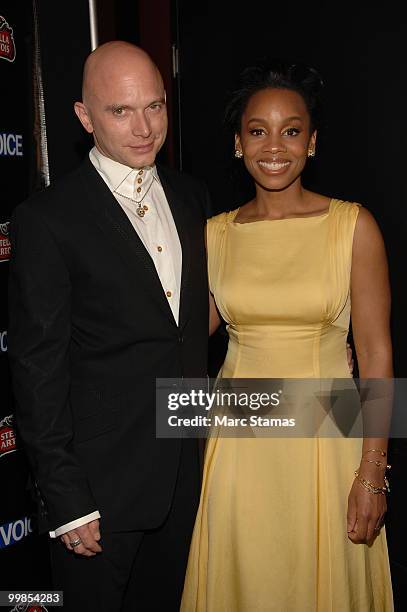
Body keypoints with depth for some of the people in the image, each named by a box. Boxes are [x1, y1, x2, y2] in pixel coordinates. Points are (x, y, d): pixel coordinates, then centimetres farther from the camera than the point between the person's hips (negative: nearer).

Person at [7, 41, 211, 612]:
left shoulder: (191, 195, 4)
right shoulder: (47, 219, -15)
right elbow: (37, 368, -14)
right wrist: (66, 501, -13)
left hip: (187, 468, 6)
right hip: (101, 478, -5)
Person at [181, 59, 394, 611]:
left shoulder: (352, 226, -7)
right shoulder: (215, 233, 2)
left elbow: (376, 356, -7)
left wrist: (372, 474, -10)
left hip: (326, 437, -2)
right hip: (240, 440, 3)